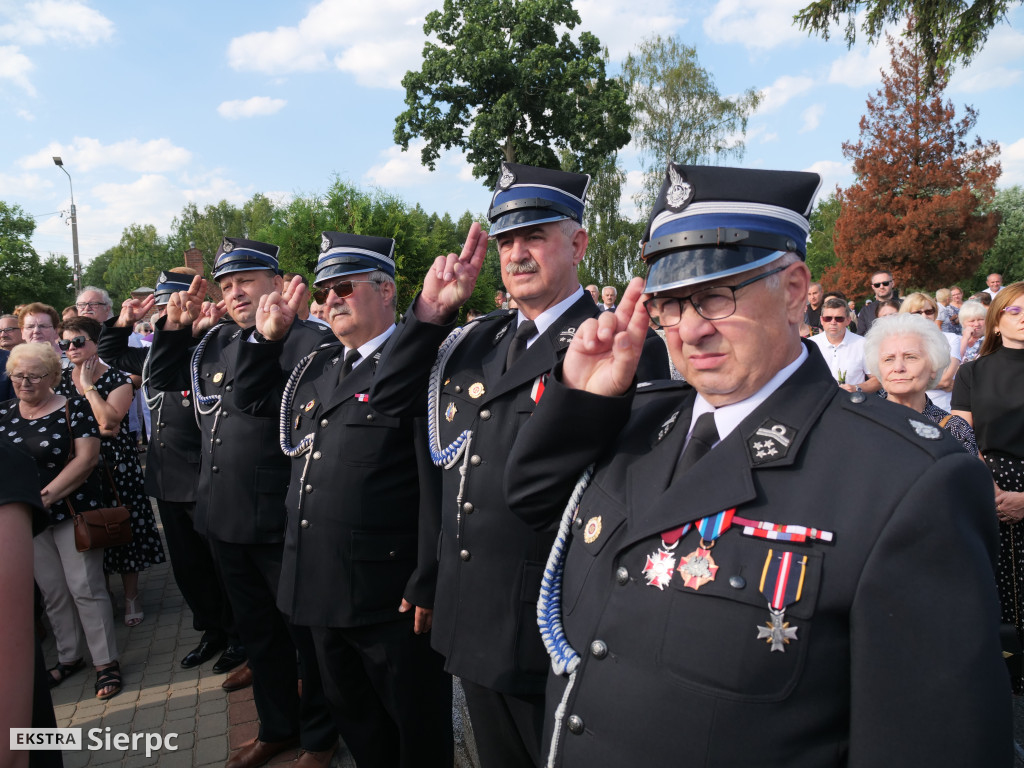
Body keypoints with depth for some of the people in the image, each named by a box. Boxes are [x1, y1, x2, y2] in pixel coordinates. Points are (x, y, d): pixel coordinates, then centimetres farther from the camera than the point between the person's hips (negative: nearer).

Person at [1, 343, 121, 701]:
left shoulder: (74, 409, -7)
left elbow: (86, 458, -13)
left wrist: (47, 494, -17)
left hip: (73, 512, -4)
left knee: (85, 587, -3)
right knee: (52, 591, 13)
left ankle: (106, 662, 6)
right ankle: (69, 657, 28)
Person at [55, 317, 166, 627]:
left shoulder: (118, 379, -5)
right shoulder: (61, 381, 7)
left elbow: (108, 420, -20)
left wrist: (88, 385, -13)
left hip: (117, 465, -3)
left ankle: (131, 596, 18)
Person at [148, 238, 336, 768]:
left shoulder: (308, 341, -13)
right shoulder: (215, 341, 8)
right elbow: (161, 379, 18)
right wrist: (174, 325, 5)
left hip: (283, 525, -7)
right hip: (224, 520, 7)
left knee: (305, 631, 10)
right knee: (256, 630, 22)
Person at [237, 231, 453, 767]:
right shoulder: (315, 366, 12)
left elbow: (438, 480, -18)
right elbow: (250, 398, 26)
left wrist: (428, 585, -19)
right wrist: (267, 336, 11)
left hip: (392, 597, -7)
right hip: (324, 590, 8)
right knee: (355, 722, 25)